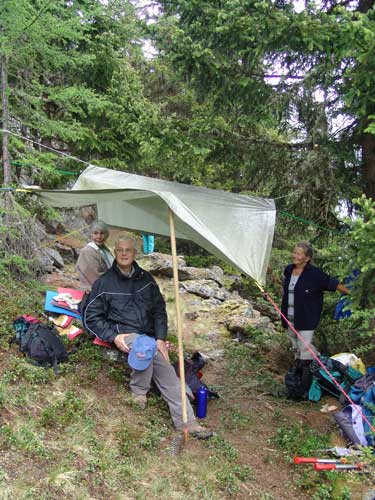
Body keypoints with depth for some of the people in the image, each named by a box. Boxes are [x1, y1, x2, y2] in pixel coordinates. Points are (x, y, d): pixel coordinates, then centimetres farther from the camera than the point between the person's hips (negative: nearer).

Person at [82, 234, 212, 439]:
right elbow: (91, 317, 1)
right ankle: (139, 391, -13)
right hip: (124, 333, -4)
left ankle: (187, 422, -12)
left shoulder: (146, 279, 11)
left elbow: (159, 310, 13)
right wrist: (114, 337, -13)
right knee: (145, 346, -37)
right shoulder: (104, 282, 1)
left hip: (149, 335, 4)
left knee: (167, 374, -13)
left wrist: (160, 338, -3)